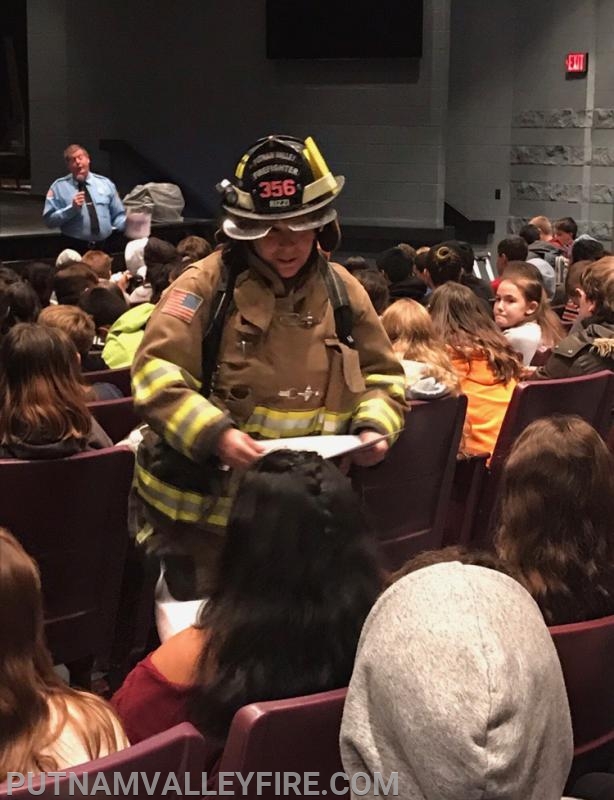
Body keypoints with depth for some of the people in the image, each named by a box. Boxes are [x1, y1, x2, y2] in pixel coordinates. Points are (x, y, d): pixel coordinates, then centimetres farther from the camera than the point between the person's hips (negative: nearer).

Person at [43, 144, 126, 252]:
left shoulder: (105, 183, 7)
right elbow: (49, 220, -5)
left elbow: (118, 215, 8)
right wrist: (72, 208, -17)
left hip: (103, 247, 2)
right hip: (74, 248, -2)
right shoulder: (59, 187, 0)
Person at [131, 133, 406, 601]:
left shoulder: (342, 292, 4)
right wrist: (212, 434, -29)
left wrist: (375, 426, -8)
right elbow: (155, 373, -15)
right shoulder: (208, 285, -11)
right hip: (205, 510, -4)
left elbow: (382, 374, 13)